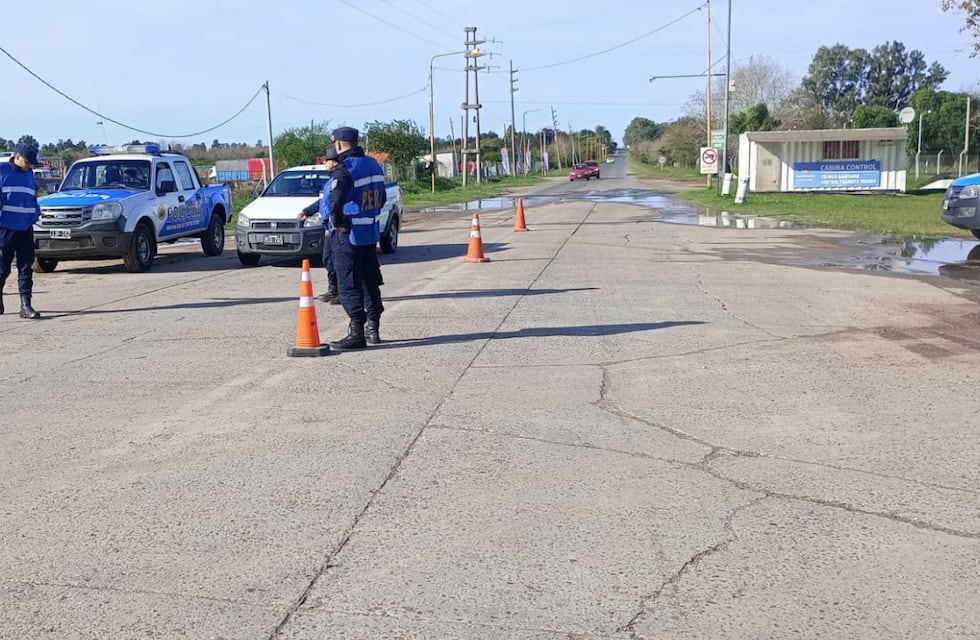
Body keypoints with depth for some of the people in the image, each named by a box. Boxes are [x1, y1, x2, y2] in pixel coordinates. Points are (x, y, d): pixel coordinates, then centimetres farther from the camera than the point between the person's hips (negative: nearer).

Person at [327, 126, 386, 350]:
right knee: (370, 282, 16)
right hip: (372, 233, 8)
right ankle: (373, 329, 23)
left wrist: (337, 221, -14)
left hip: (350, 234, -8)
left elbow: (335, 202, -29)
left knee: (348, 285, -3)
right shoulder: (373, 164, 9)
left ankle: (356, 333, -4)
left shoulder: (345, 170, -17)